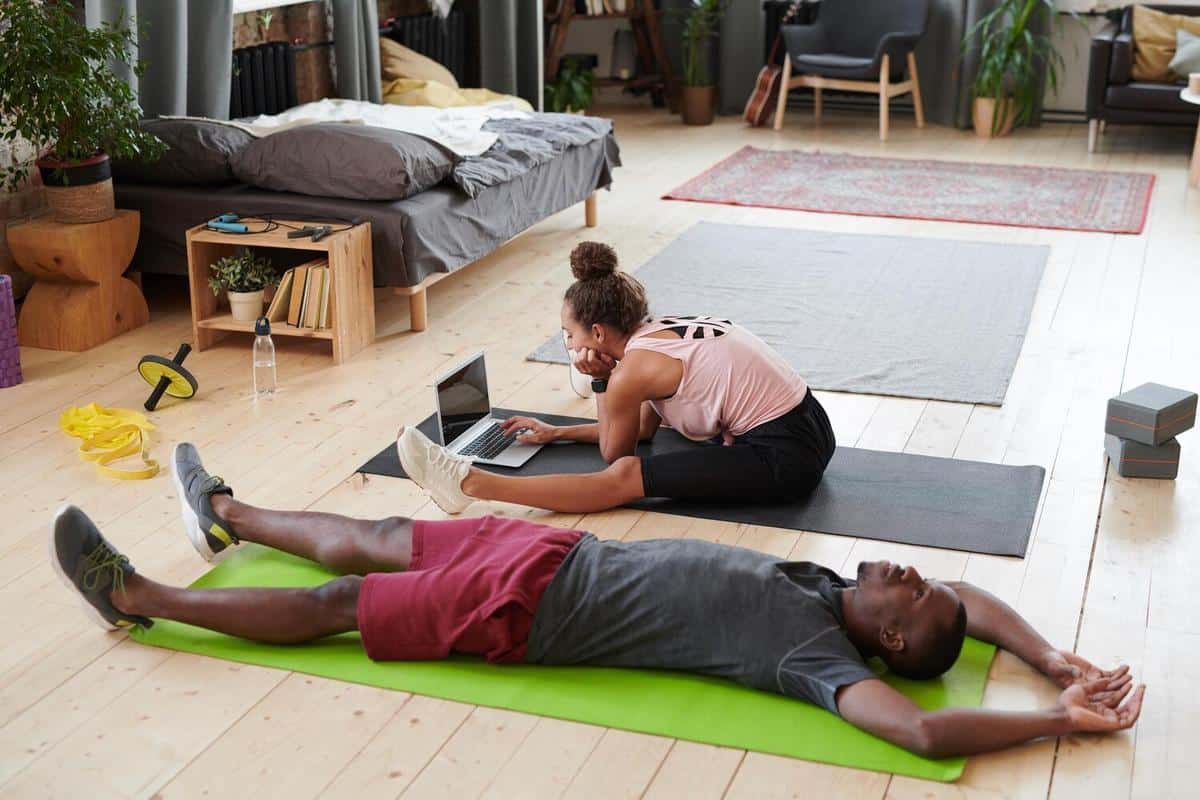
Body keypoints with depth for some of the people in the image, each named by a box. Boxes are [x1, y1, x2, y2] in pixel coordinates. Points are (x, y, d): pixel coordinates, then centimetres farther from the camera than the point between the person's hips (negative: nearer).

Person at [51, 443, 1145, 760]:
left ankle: (137, 597, 18)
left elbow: (926, 730, -36)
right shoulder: (827, 589, -2)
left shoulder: (825, 658, -21)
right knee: (373, 542, 19)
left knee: (335, 603, 3)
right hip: (560, 555, 7)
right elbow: (971, 591, 6)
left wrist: (1062, 714, -30)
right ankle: (229, 515, 43)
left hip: (528, 611, -6)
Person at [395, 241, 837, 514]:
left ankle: (469, 482, -16)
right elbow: (641, 428, 22)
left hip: (784, 459, -9)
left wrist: (601, 381, 1)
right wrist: (558, 433, 24)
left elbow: (614, 452, 2)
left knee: (624, 476, -18)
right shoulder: (662, 330, 10)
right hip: (804, 426, 9)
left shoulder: (633, 369, -14)